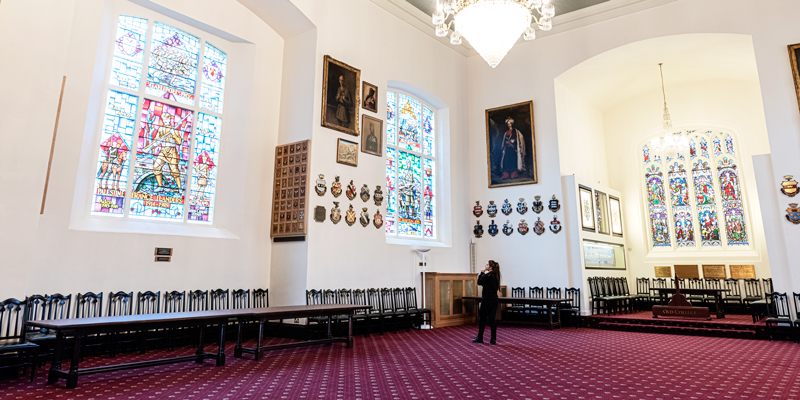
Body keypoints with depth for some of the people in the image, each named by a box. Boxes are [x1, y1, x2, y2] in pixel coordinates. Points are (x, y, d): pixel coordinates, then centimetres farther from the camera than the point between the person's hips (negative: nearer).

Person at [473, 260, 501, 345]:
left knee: (482, 319, 6)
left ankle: (480, 338, 16)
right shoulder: (496, 276, 7)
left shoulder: (487, 276, -17)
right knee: (492, 319, 9)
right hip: (494, 300, 7)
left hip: (487, 300, -7)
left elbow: (479, 282, -3)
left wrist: (482, 272, -3)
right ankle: (493, 339, 8)